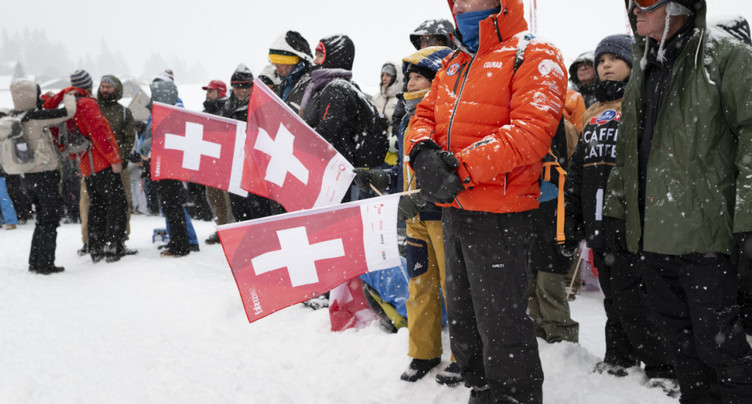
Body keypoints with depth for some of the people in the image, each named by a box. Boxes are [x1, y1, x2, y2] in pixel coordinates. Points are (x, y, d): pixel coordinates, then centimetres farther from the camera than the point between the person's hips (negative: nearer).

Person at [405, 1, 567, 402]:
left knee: (501, 324, -1)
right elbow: (424, 116, 13)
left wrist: (462, 167, -29)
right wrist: (423, 151, -12)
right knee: (463, 319, 20)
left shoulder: (534, 58, -9)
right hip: (452, 209, 8)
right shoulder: (452, 66, 17)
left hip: (499, 216, -8)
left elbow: (530, 131, -22)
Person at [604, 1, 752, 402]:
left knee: (716, 344, -4)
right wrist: (616, 209, 21)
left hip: (704, 233, -7)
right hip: (652, 235, 7)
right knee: (681, 343, 14)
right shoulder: (642, 71, 18)